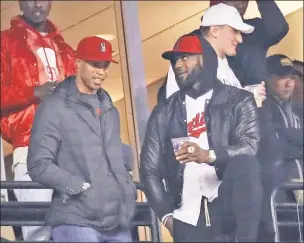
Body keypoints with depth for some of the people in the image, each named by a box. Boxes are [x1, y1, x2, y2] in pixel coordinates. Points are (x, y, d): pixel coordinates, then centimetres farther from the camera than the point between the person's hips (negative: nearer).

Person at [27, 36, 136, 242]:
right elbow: (38, 165, -8)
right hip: (76, 222, -6)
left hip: (117, 222, 6)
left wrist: (128, 190, 9)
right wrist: (81, 187, -12)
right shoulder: (54, 108, -2)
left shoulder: (109, 109, 20)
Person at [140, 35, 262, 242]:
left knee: (244, 164, -30)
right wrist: (166, 215, 0)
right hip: (188, 218, 3)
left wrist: (209, 155, -27)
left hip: (229, 205, -3)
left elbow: (250, 145, -10)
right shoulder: (164, 113, 13)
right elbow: (150, 169, 11)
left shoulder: (238, 101, 6)